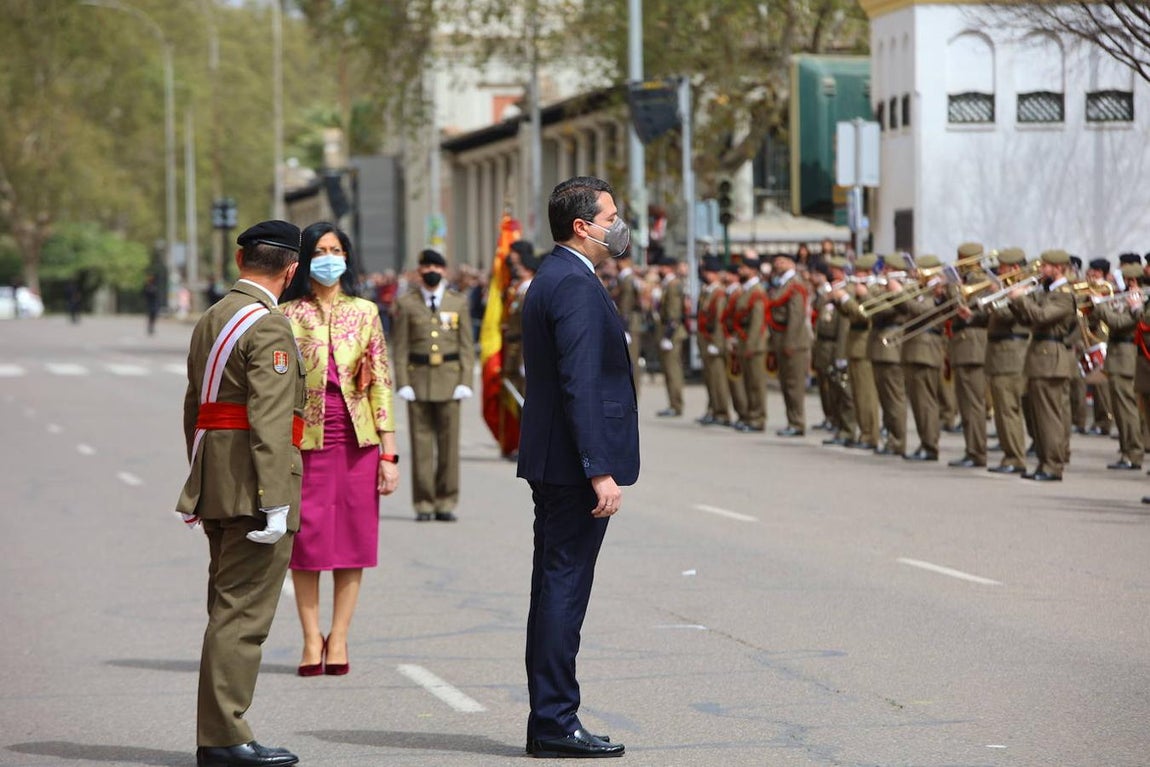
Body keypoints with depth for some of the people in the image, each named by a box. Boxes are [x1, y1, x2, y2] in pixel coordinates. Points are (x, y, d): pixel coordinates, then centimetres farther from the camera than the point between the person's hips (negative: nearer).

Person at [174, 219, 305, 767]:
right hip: (252, 487, -9)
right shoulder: (268, 326, -13)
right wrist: (275, 502, -22)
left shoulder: (209, 321, 17)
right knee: (243, 613, -7)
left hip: (215, 488, 9)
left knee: (228, 610, 14)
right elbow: (269, 420, -20)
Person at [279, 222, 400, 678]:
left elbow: (381, 383, 6)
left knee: (353, 537, 2)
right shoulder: (288, 315, 3)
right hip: (306, 439, -1)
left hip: (358, 440, 2)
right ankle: (311, 639, 7)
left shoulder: (365, 313, 8)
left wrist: (388, 452, 2)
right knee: (307, 538, -2)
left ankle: (339, 637, 10)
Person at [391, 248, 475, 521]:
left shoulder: (458, 302, 11)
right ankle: (423, 504, 5)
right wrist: (402, 383, -5)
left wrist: (465, 381, -1)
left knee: (449, 443, 1)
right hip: (418, 378, -1)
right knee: (421, 442, -1)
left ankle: (445, 504, 7)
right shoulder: (406, 303, 7)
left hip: (449, 379, 1)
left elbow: (467, 345, 8)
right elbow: (400, 347, 4)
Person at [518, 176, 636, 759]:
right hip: (574, 465, -11)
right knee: (564, 587, -7)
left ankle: (548, 720, 17)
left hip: (552, 464, 11)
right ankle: (556, 723, -4)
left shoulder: (549, 279, 17)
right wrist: (600, 471, -22)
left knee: (556, 588, 12)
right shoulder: (576, 285, -15)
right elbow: (581, 385, -21)